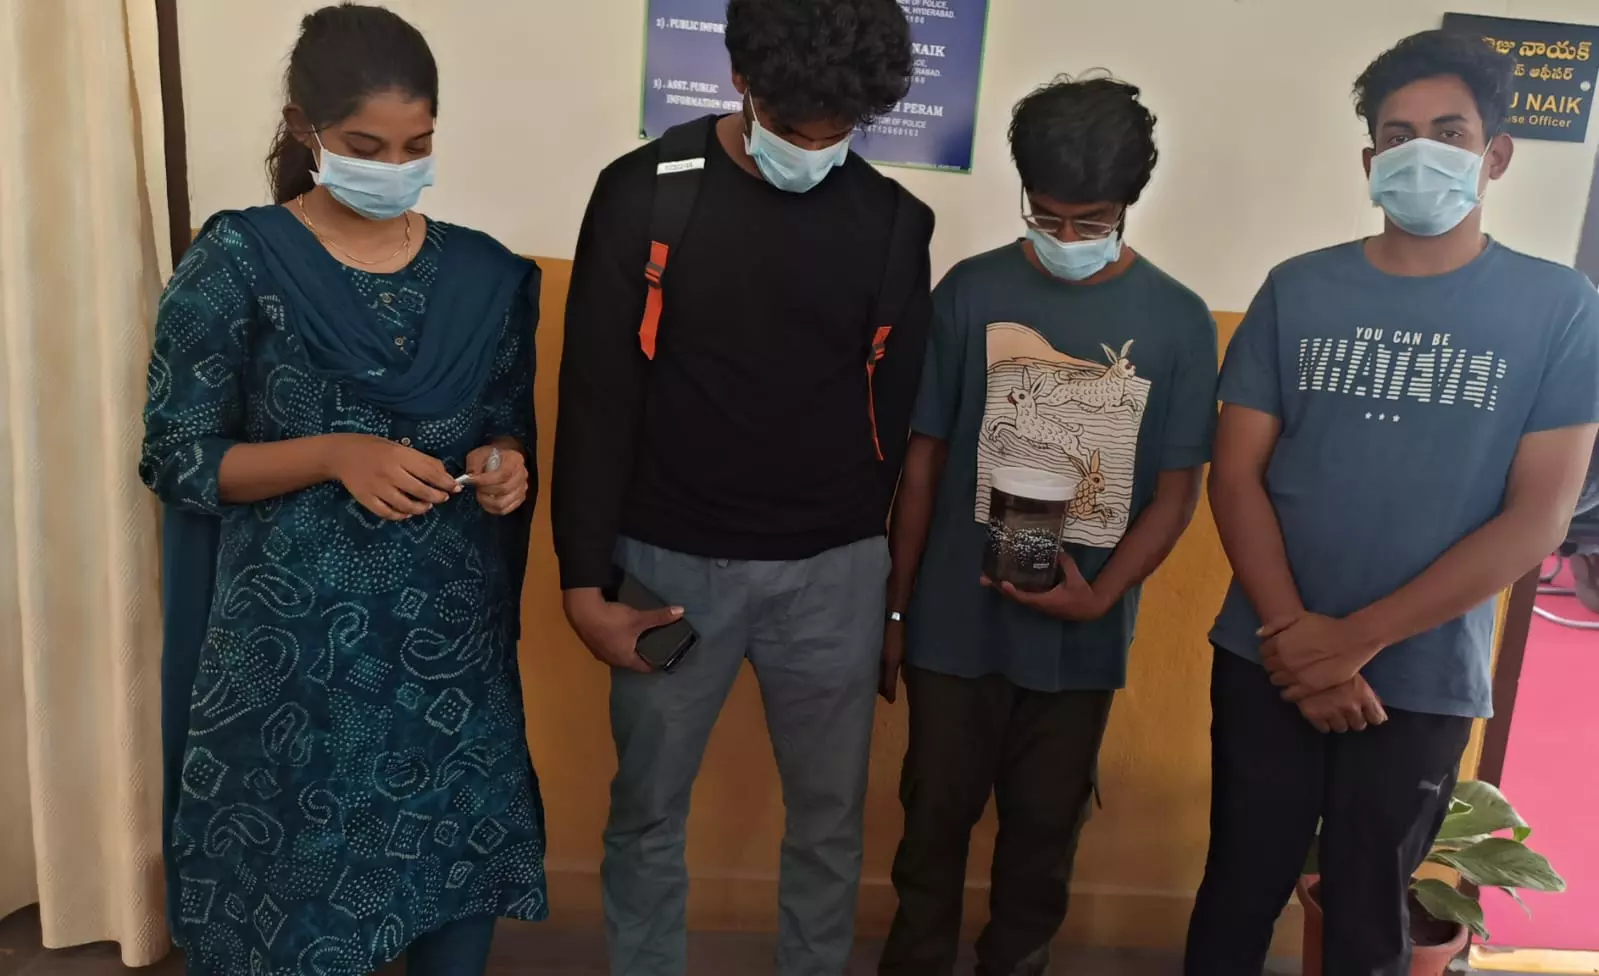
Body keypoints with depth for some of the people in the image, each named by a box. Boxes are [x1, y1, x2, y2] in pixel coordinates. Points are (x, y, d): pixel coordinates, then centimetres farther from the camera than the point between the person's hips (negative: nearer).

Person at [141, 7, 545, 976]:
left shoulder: (484, 275, 2)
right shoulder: (237, 262, -7)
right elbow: (178, 457, -6)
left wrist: (503, 461, -11)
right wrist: (335, 456, -20)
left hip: (453, 632, 3)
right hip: (294, 638, -2)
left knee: (461, 861, 11)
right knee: (296, 876, 10)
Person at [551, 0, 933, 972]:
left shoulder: (895, 224, -1)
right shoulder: (645, 193, -7)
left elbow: (895, 414, 7)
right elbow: (596, 403, -6)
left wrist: (879, 568, 10)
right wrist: (586, 581, -7)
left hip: (833, 574, 2)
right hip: (672, 563, -1)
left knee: (831, 816, 15)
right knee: (647, 812, 14)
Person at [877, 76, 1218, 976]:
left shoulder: (1180, 322, -5)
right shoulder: (972, 292, -5)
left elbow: (1176, 492, -2)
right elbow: (923, 457, -1)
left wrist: (1096, 599, -16)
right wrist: (895, 607, 1)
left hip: (1083, 635, 0)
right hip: (957, 619, 0)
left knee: (1045, 827, 16)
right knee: (937, 814, 14)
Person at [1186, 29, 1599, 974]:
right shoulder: (1298, 290, 0)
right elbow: (1236, 475, -2)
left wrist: (1357, 638, -14)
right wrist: (1296, 638, -13)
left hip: (1423, 682, -1)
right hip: (1267, 662, 1)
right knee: (1239, 892, 13)